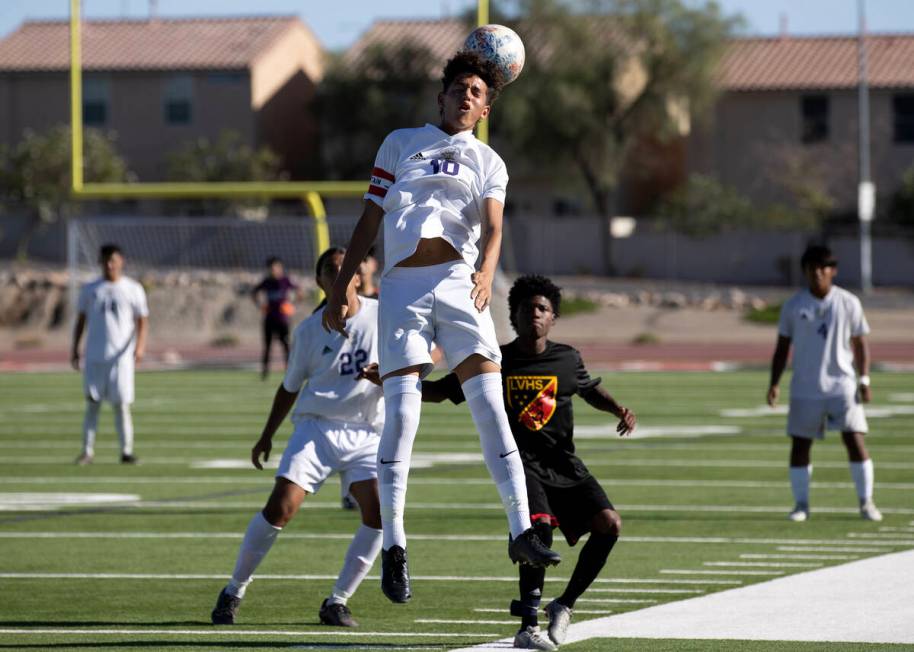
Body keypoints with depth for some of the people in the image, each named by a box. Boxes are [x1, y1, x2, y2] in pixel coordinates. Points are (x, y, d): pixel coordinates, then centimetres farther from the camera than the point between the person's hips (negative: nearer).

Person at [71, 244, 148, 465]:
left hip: (121, 356, -1)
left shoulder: (133, 289, 4)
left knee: (121, 405, -2)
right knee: (92, 403, 0)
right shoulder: (90, 289, 9)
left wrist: (140, 346, -13)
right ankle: (87, 451, 2)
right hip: (94, 356, 1)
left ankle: (126, 451, 4)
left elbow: (141, 321, 2)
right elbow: (81, 320, 14)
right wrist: (75, 349, 8)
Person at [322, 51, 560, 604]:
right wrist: (340, 290, 11)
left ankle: (522, 531, -11)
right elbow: (369, 221, 18)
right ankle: (393, 543, -6)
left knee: (491, 403, -11)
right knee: (401, 409, -10)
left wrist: (487, 272, -22)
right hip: (402, 285, 0)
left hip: (458, 283, 0)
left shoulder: (488, 163, 18)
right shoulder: (400, 144, 19)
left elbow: (493, 226, 0)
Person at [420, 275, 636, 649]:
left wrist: (619, 410, 9)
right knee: (540, 524, -29)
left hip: (564, 464, 4)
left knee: (609, 523, -14)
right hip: (522, 463, -4)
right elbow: (438, 391, 6)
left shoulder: (567, 360, 6)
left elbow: (590, 389, 27)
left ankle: (565, 604, 5)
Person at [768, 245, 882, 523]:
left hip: (842, 385, -1)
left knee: (855, 440, -8)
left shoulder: (848, 303, 2)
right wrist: (774, 383, 1)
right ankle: (801, 504, 13)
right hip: (804, 389, 1)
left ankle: (866, 502, 3)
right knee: (799, 445, 1)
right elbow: (782, 346, 9)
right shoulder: (793, 306, 3)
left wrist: (864, 380, -2)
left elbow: (860, 344, 6)